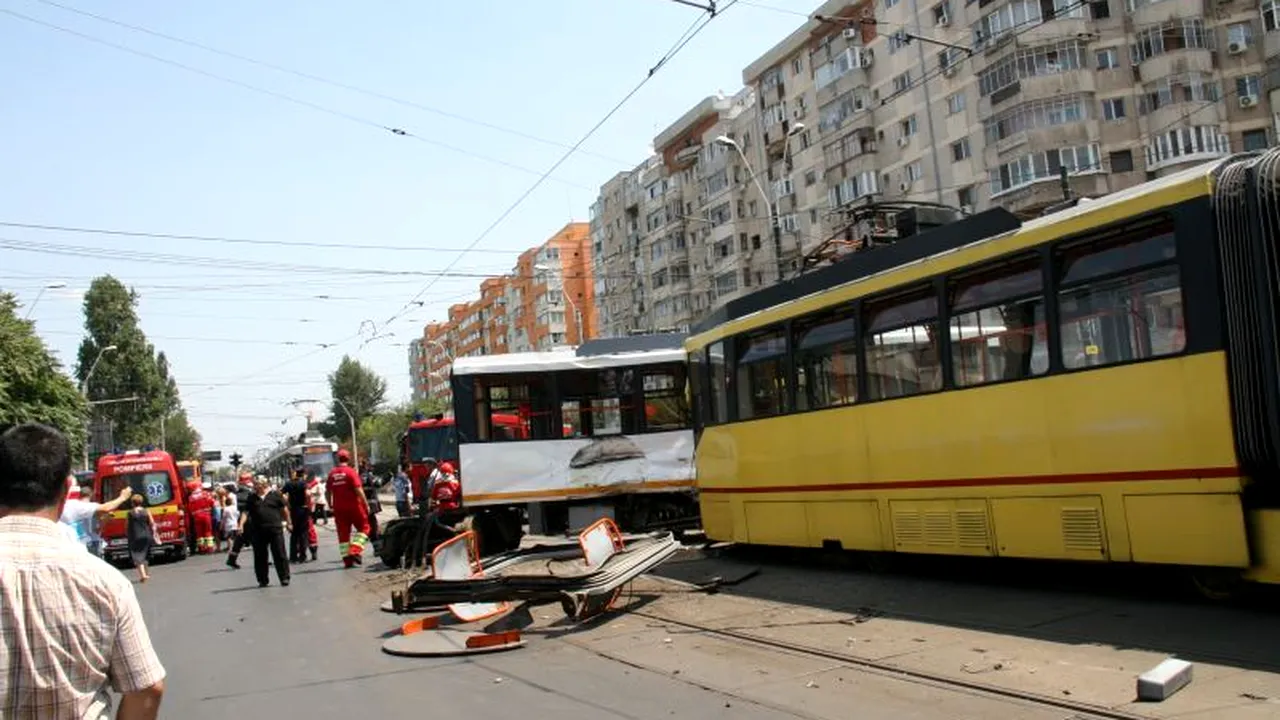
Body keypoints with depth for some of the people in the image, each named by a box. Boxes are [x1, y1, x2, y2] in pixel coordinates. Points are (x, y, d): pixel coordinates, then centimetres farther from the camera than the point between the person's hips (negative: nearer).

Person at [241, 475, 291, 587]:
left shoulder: (275, 494, 1)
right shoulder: (252, 498, 9)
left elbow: (284, 509, 7)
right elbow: (246, 512, 4)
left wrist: (288, 522, 9)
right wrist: (241, 524, -9)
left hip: (275, 529, -3)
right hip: (258, 531, 3)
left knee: (280, 555, -2)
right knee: (260, 557, 7)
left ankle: (284, 578, 4)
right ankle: (263, 580, 18)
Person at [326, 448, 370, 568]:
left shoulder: (332, 473, 5)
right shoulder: (350, 471, -9)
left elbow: (328, 491, 9)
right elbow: (358, 489, -14)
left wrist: (330, 505, 21)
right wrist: (366, 504, -10)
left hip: (339, 508, 4)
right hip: (353, 506, -4)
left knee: (343, 533, 8)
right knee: (363, 527, 8)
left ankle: (347, 560, 8)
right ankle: (355, 550, -10)